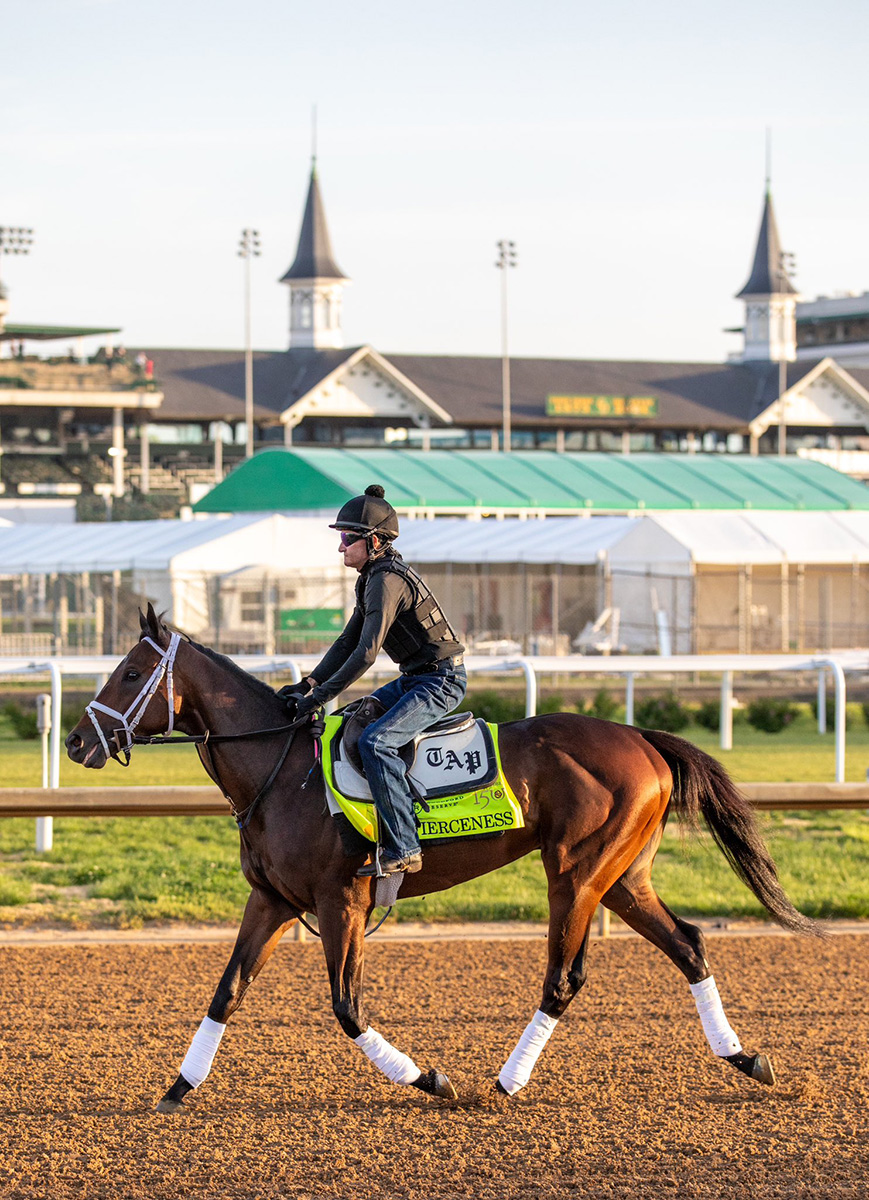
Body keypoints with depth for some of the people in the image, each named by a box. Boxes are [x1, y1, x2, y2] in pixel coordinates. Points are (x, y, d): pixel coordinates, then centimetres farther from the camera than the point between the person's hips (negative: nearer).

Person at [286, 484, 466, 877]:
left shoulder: (387, 580, -19)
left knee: (374, 742, -27)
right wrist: (309, 683, 4)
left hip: (441, 681, -11)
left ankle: (403, 848, -28)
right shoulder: (372, 579, 13)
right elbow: (348, 642, 16)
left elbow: (366, 653, -25)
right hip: (415, 678, 11)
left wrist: (318, 697, -22)